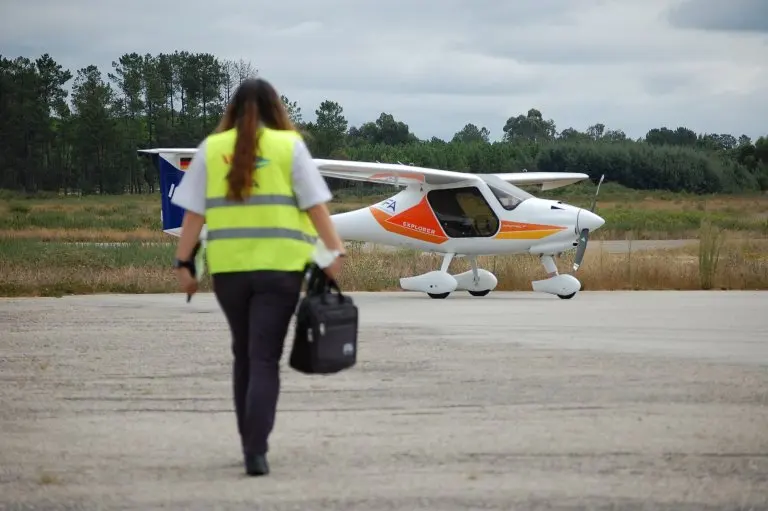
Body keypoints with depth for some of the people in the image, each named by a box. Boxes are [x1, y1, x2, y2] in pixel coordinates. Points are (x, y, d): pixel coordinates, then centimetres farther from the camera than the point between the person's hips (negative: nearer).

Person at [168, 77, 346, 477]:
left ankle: (251, 443, 25)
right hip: (279, 265, -2)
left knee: (244, 354, 18)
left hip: (228, 267, 2)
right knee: (264, 358, -1)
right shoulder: (289, 146, 1)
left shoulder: (211, 148, 5)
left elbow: (193, 213, 3)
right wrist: (335, 251, -3)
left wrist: (183, 263, 7)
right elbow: (315, 205, -5)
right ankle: (256, 450, -13)